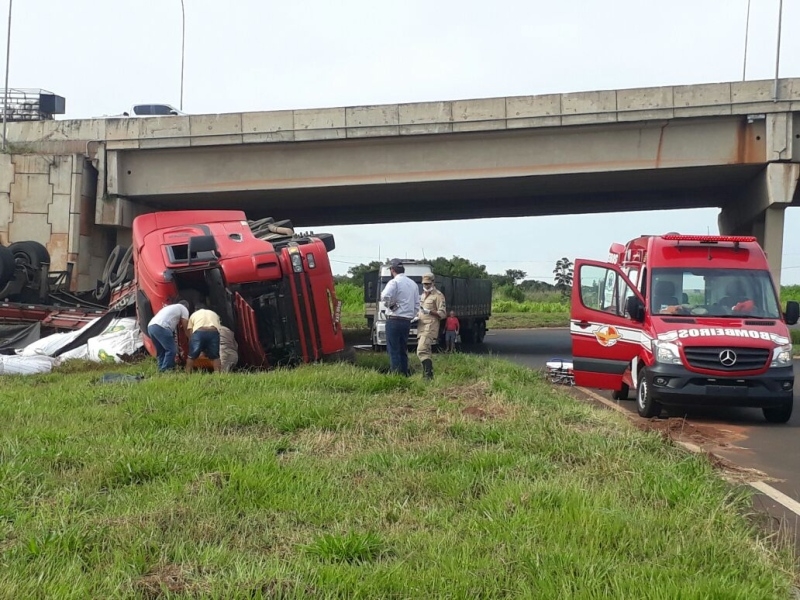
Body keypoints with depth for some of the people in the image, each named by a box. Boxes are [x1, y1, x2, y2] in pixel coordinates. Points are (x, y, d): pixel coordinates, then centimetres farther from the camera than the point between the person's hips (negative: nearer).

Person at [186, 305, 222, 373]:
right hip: (213, 332, 1)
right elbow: (220, 327, 31)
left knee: (191, 356, 14)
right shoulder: (214, 314, 38)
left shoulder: (194, 315, 32)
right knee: (215, 357, 16)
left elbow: (190, 332, 22)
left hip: (198, 332, -1)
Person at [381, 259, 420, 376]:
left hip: (394, 320, -7)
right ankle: (405, 373, 16)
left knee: (393, 350, -4)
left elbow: (385, 297, -27)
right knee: (403, 350, 15)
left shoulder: (394, 282, -9)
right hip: (407, 321, 7)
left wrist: (390, 305, -9)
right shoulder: (413, 284, 14)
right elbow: (417, 304, 16)